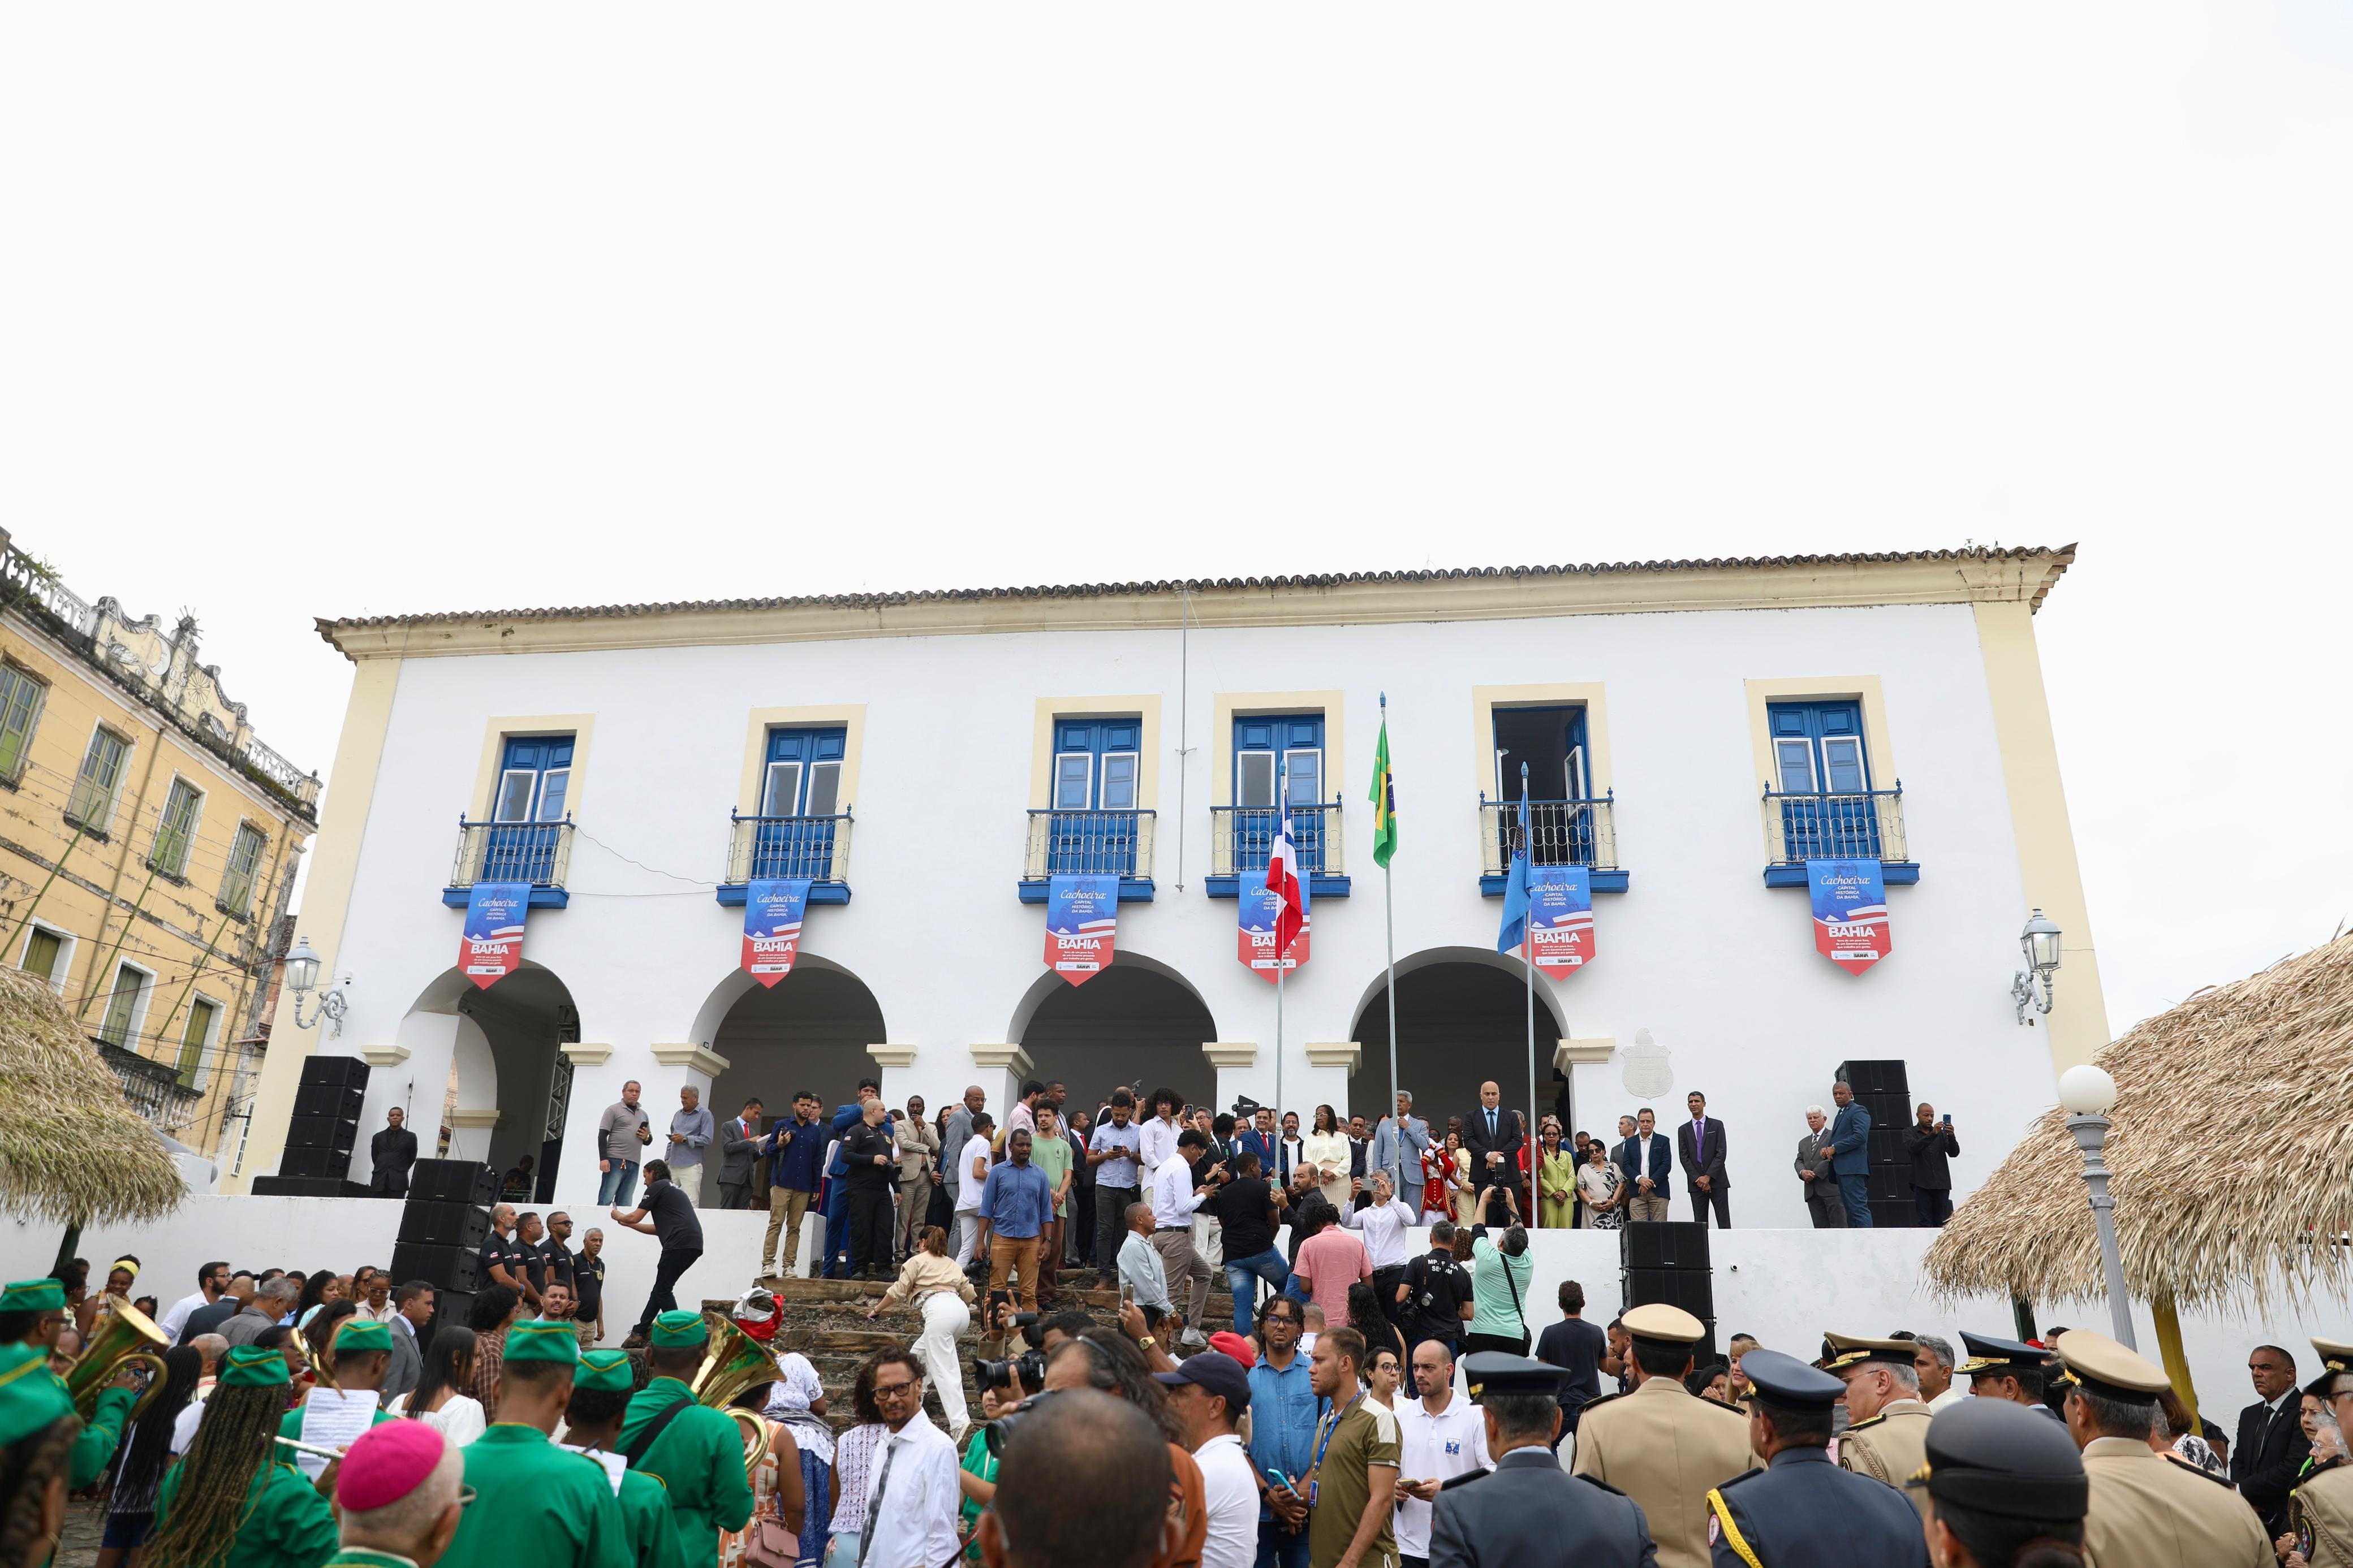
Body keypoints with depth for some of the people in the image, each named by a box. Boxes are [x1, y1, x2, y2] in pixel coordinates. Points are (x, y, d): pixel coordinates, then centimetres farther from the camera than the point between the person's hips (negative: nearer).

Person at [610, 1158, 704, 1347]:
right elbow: (659, 1229, 33)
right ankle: (639, 1333, 19)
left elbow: (635, 1217, 6)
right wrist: (628, 1224, 38)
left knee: (663, 1290, -3)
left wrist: (618, 1216, 27)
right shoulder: (675, 1189, 31)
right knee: (660, 1288, 15)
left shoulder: (658, 1187, 5)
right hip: (695, 1244, 9)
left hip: (679, 1243, -9)